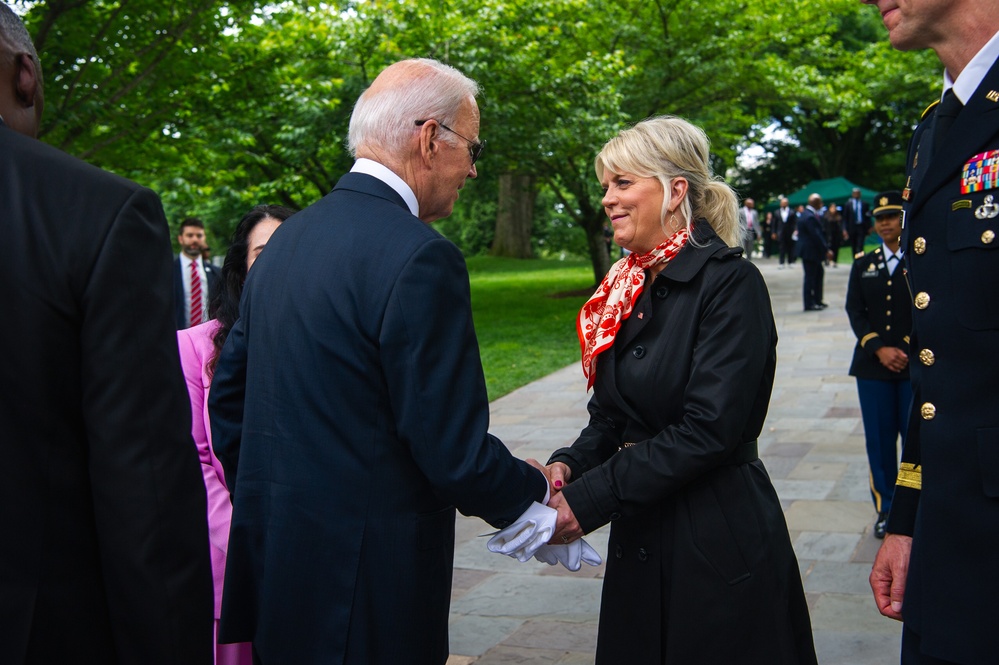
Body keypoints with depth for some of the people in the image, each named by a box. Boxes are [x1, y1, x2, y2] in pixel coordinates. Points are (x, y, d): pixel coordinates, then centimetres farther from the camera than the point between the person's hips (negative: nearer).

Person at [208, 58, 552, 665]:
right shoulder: (421, 258, -20)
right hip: (367, 587, -8)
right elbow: (455, 453, -20)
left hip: (270, 559, 8)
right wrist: (540, 495, -2)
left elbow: (228, 392, 13)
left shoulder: (287, 238, 6)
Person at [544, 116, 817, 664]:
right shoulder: (627, 290, 8)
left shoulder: (732, 284, -14)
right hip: (638, 544, 7)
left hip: (719, 546, -7)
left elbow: (708, 429, -22)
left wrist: (589, 499, -21)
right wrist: (570, 464, -10)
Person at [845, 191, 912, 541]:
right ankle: (887, 509, 16)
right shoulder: (863, 264, 11)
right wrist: (879, 349, -9)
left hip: (916, 364, -3)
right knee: (880, 441, 5)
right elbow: (855, 311, 4)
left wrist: (906, 350, -13)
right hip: (873, 365, 3)